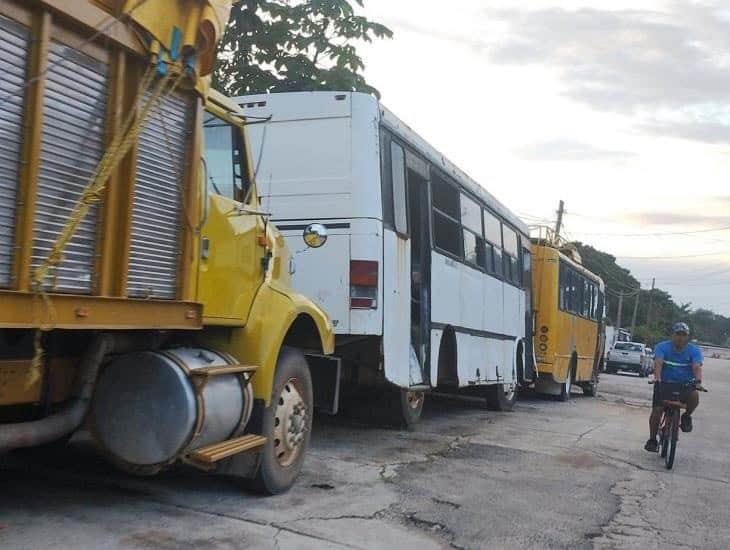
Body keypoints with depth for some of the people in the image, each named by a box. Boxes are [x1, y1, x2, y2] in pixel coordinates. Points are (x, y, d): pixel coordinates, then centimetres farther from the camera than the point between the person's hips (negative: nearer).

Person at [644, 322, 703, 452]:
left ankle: (686, 416, 1)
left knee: (694, 396, -30)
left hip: (685, 384, 1)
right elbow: (658, 363, -25)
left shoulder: (694, 350, -6)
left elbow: (697, 367, -22)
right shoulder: (662, 347, -9)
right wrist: (657, 379, -43)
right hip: (664, 383, 0)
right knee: (657, 410, -12)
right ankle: (652, 440, 4)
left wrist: (698, 381, -42)